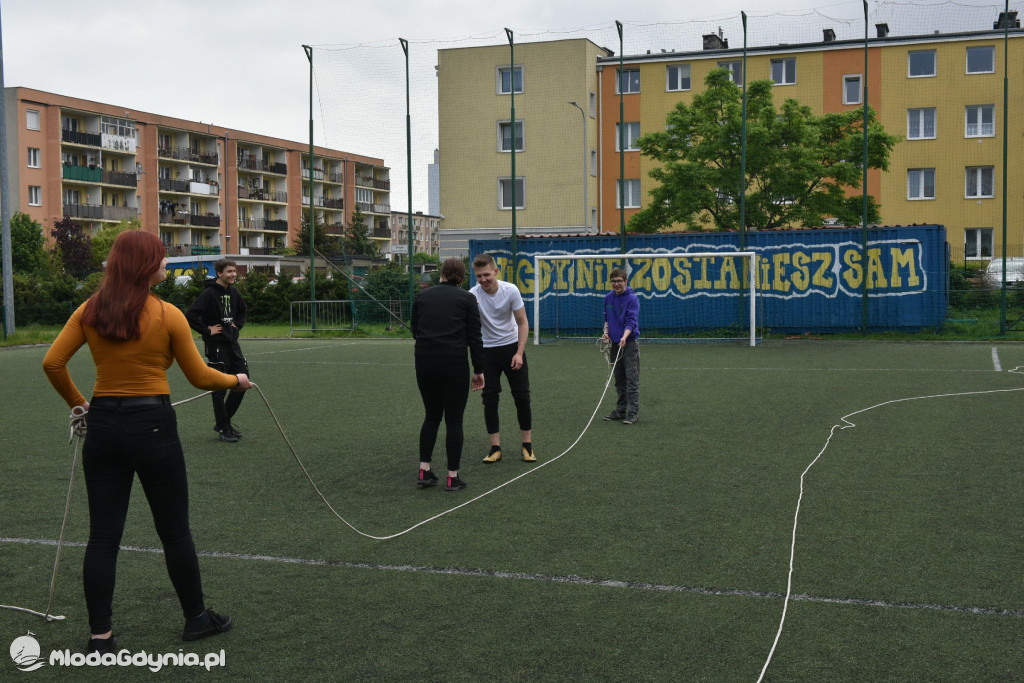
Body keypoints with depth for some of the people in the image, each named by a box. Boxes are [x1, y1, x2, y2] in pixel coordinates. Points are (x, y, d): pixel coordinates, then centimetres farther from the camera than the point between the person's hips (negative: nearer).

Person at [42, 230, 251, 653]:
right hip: (152, 427, -4)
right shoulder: (167, 315, -9)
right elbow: (199, 377, -2)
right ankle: (196, 618, 26)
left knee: (103, 535, 8)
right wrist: (237, 381, 16)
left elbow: (52, 363, -2)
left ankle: (100, 637, 12)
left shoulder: (90, 311, 1)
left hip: (103, 426, 4)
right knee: (175, 530, 11)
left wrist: (76, 402, 14)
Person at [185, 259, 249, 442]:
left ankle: (223, 421, 21)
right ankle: (224, 429, 9)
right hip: (216, 345, -8)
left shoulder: (233, 292, 8)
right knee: (219, 388, 0)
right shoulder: (209, 293, -14)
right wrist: (207, 330, -17)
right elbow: (190, 315, -20)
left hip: (232, 343, 8)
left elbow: (242, 310, 28)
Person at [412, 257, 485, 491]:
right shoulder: (467, 298, 1)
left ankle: (424, 471, 15)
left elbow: (415, 330, 14)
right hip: (455, 364, -3)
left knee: (432, 415, 18)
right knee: (454, 420, 6)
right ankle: (452, 478, 9)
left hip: (425, 362, 3)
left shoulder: (422, 296, 9)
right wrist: (479, 370, 2)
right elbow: (474, 337, -2)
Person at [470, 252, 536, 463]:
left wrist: (519, 353, -14)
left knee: (522, 396, -1)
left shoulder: (511, 290, -13)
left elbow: (523, 323, -6)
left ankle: (527, 445, 11)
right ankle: (495, 448, 8)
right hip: (487, 350, 0)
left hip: (512, 346, 0)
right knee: (490, 399, -2)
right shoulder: (473, 295, -15)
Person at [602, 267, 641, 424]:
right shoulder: (608, 298, 9)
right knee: (619, 380, 13)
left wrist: (624, 337, -33)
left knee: (632, 379, -7)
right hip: (615, 343, 6)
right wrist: (606, 332, 4)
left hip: (630, 342, -6)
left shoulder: (632, 298, -10)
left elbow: (631, 321, -18)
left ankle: (633, 413, -6)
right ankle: (620, 410, 21)